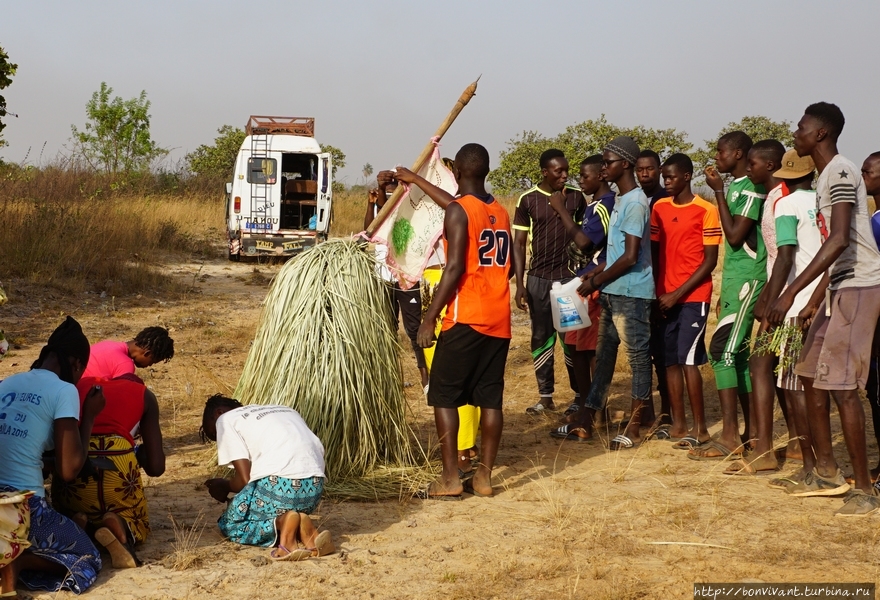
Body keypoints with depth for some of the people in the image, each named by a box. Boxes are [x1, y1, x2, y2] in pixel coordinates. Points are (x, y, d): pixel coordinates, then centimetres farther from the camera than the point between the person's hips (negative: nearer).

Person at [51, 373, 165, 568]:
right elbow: (155, 467, 15)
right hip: (118, 462, -2)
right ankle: (119, 526, -10)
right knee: (138, 525, 27)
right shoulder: (144, 395, 22)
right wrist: (141, 456, 36)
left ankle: (74, 523, -4)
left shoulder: (81, 384, 29)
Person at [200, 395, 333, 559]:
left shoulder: (225, 420, 12)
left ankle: (283, 522, -9)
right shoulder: (283, 410, 30)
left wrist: (224, 487, 24)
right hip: (314, 486, 6)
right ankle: (302, 529, 1)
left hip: (278, 485, -6)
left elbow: (244, 479, 1)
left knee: (229, 524, 19)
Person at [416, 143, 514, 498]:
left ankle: (450, 479, -4)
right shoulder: (500, 212, 12)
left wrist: (430, 317, -14)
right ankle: (484, 476, 9)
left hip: (465, 318, -6)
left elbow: (454, 267, -16)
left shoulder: (458, 210, -9)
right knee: (490, 396, 8)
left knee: (444, 395, 0)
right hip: (499, 319, 7)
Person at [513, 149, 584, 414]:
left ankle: (580, 394, 8)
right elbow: (519, 243, 1)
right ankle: (545, 396, 12)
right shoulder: (528, 200, -2)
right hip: (538, 278, 1)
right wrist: (519, 283, -5)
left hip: (569, 277, 0)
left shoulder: (576, 197, 1)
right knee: (541, 338, 5)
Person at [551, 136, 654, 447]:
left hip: (631, 294, -10)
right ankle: (584, 422, 18)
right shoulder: (621, 200, 15)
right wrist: (597, 273, 9)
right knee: (603, 356, 12)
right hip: (613, 293, 10)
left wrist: (596, 281, -13)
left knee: (638, 357, 0)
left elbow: (631, 257, -21)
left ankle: (634, 428, 8)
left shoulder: (635, 203, -15)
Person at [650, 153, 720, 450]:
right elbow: (654, 252, 12)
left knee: (688, 359, -10)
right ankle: (678, 424, 11)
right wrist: (659, 292, 1)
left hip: (693, 297, -6)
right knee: (671, 360, 6)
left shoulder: (706, 211, -7)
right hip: (665, 297, 6)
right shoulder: (659, 208, 9)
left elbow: (710, 261, -9)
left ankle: (700, 427, -3)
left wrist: (678, 293, -13)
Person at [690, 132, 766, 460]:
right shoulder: (735, 188, 17)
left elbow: (735, 236, -19)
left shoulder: (751, 189, -12)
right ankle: (751, 431, 13)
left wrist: (719, 192, -14)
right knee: (737, 354, 9)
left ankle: (729, 436, -13)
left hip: (747, 279, -10)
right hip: (734, 279, 10)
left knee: (723, 350, -13)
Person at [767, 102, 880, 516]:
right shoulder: (826, 177, 16)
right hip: (839, 287, 10)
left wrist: (792, 292, -30)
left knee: (841, 385, -11)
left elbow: (839, 240, -27)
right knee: (811, 376, 13)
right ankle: (826, 471, 21)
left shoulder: (841, 173, -15)